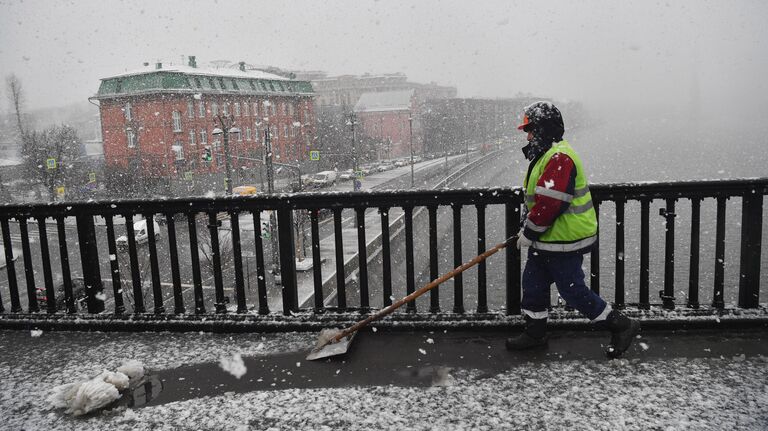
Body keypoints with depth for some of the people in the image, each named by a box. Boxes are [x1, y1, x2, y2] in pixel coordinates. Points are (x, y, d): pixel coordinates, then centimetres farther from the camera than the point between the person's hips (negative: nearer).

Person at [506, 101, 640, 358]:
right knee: (533, 284, 15)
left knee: (573, 291, -2)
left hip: (564, 240, -10)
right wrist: (527, 224, 15)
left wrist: (529, 233, -19)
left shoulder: (559, 158, -23)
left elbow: (550, 203, -29)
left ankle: (621, 327, 13)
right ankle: (535, 334, 29)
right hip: (548, 240, 10)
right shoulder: (547, 156, 13)